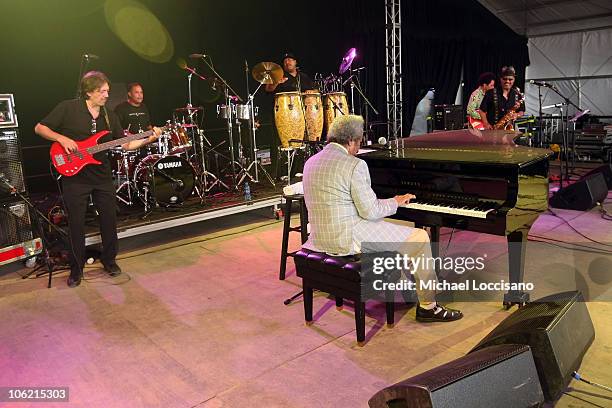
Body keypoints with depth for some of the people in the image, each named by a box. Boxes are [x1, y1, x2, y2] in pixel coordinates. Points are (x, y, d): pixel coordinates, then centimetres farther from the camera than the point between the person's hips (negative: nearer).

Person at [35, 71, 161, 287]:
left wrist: (149, 139, -6)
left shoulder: (109, 116, 7)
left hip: (102, 176, 4)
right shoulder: (67, 108, -6)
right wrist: (62, 138, -18)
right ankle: (76, 268, 20)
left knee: (109, 220, 8)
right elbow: (39, 128, -2)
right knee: (76, 225, 4)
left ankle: (109, 259, 28)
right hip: (74, 177, -4)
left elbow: (126, 144, 7)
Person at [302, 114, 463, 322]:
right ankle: (428, 306, 9)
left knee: (389, 228, 31)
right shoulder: (354, 165, -16)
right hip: (348, 239, -9)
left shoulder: (311, 162, 9)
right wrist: (395, 202, 4)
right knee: (419, 237, 2)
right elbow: (370, 211, -15)